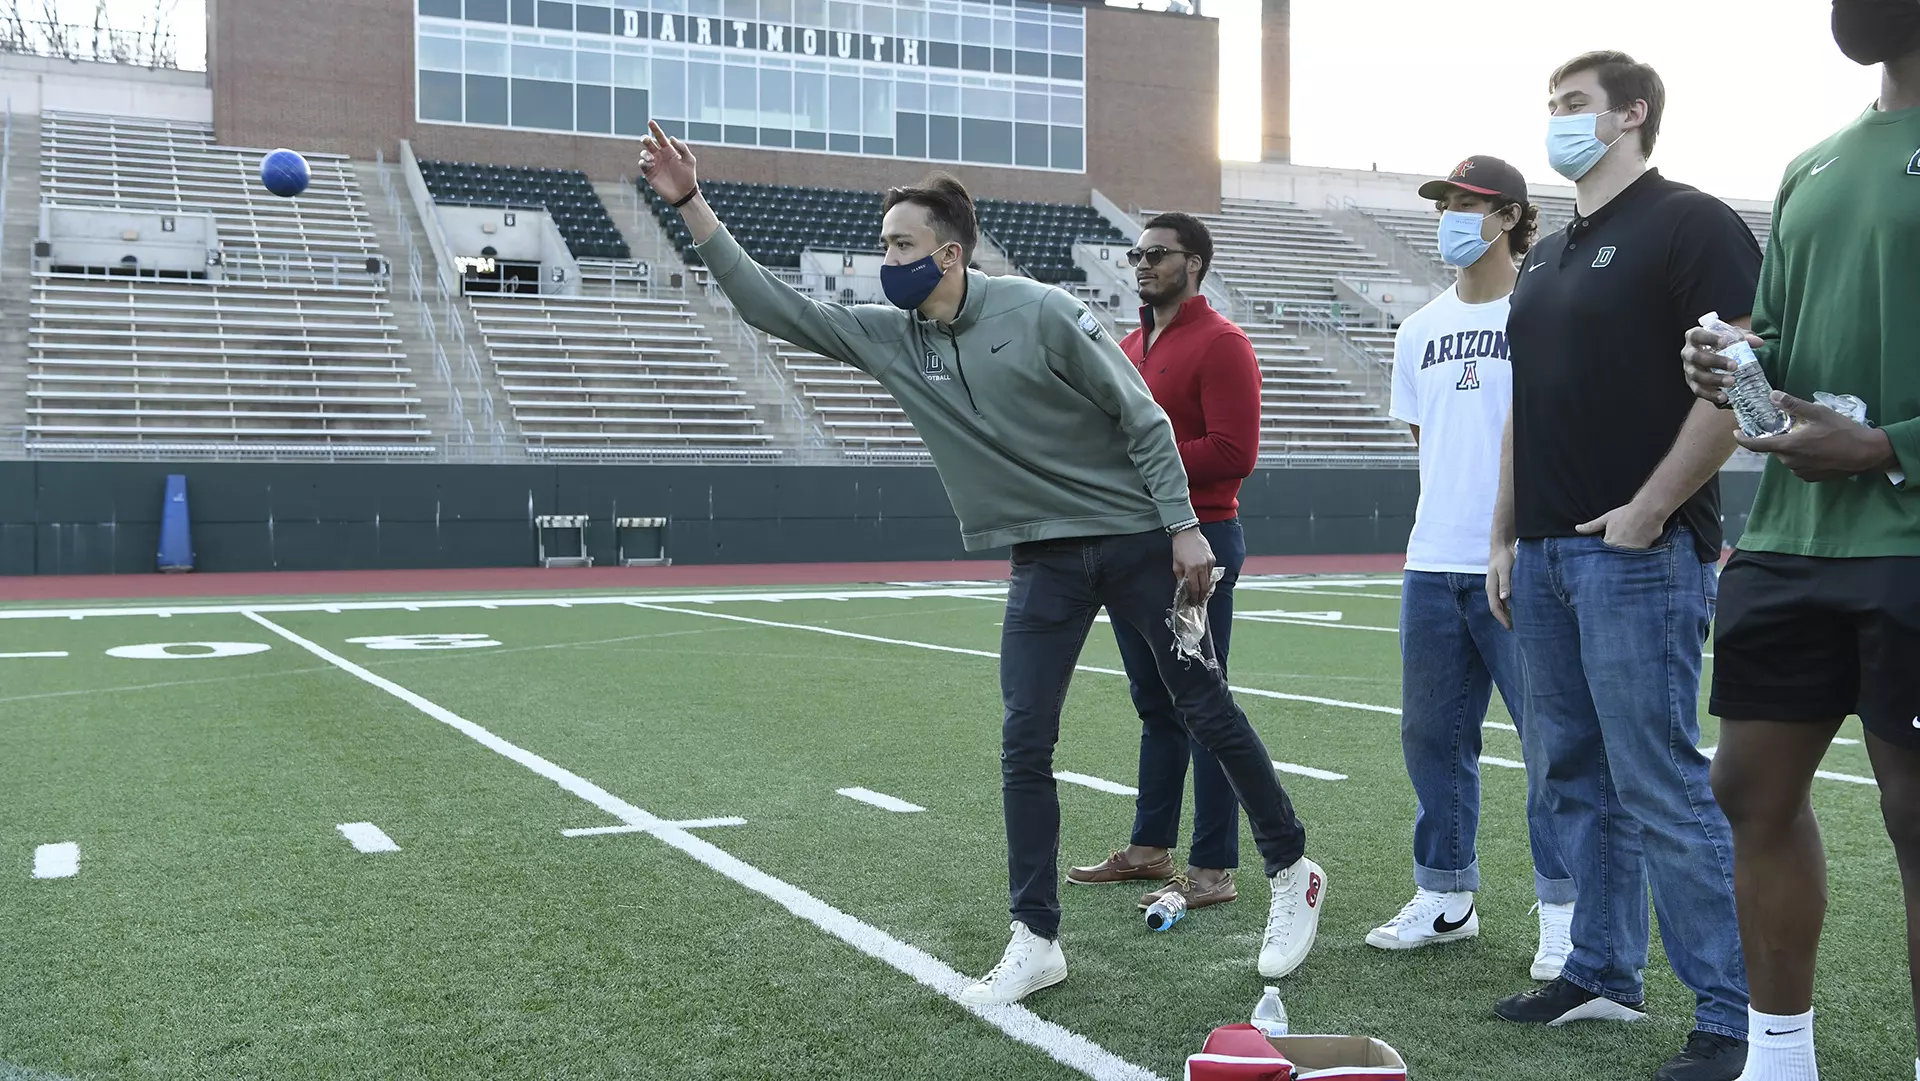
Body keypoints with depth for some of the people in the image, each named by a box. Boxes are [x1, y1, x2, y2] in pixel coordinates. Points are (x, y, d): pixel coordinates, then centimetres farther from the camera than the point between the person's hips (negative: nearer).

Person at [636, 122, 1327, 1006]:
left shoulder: (1039, 313, -14)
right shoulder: (886, 336, 0)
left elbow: (1141, 418, -9)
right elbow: (772, 306, -1)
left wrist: (1183, 527, -12)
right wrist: (691, 205, -8)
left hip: (1135, 539, -4)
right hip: (1044, 560, 4)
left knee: (1205, 710, 5)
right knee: (1022, 747, -2)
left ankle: (1294, 875, 23)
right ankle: (1035, 941, 9)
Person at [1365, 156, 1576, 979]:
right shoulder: (1421, 330, 15)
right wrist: (1451, 509, 9)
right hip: (1433, 562, 6)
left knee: (1551, 738, -2)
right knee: (1431, 734, 12)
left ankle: (1564, 913, 10)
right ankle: (1444, 897, 25)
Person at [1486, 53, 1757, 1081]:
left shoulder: (1691, 224, -6)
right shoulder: (1546, 257, 19)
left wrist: (1646, 511, -17)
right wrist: (1504, 537, 15)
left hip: (1639, 554, -8)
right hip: (1544, 555, 9)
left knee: (1662, 788, -8)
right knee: (1578, 780, 13)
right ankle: (1601, 976, 25)